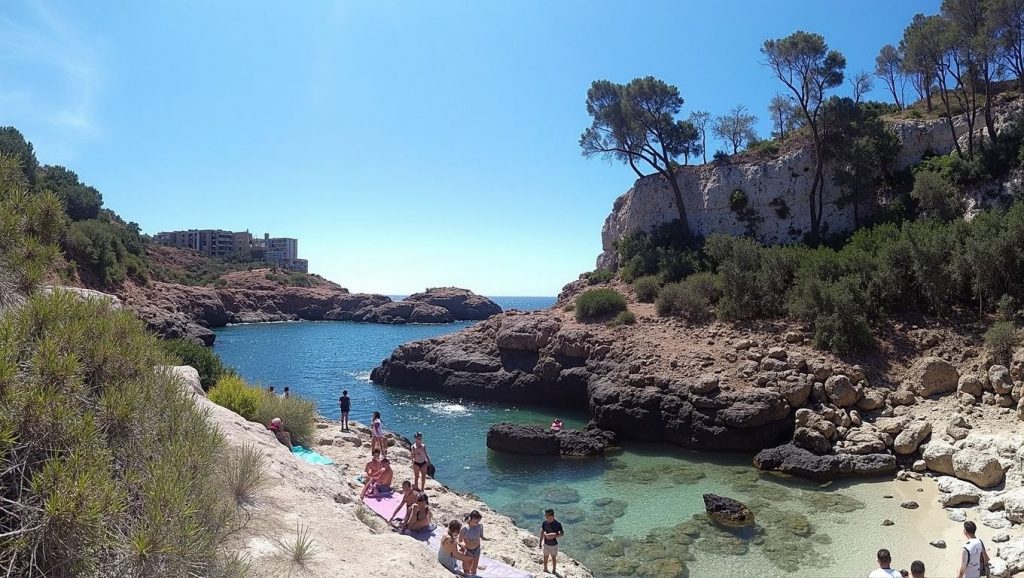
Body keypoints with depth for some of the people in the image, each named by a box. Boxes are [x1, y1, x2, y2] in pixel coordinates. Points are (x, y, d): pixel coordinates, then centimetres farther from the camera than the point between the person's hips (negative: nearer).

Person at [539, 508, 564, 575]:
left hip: (554, 545, -2)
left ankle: (554, 570, 39)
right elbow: (542, 533, -3)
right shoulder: (544, 523, -15)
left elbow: (562, 534, -12)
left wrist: (554, 536, -29)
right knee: (545, 557, 18)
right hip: (546, 544, 2)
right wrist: (540, 543, 2)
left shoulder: (557, 524, -23)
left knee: (554, 557, 17)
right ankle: (545, 569, 41)